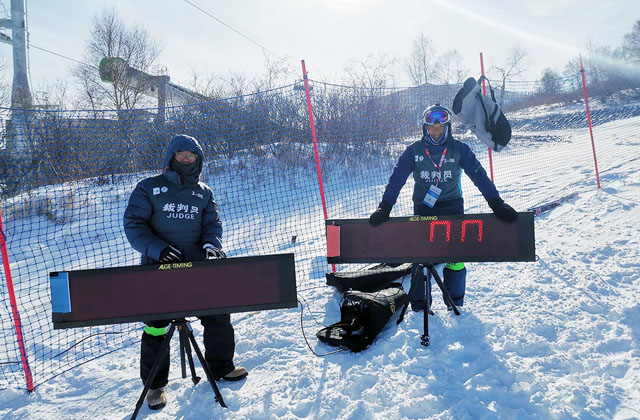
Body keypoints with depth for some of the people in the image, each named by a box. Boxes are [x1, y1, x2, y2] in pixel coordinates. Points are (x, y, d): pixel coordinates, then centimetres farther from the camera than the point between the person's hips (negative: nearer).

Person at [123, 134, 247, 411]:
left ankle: (221, 367, 28)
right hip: (158, 267, -3)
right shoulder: (149, 188, 0)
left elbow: (212, 223, 9)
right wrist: (157, 248, -18)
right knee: (156, 325, 2)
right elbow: (133, 224, -5)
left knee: (218, 312, 6)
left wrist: (210, 244, -12)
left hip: (197, 265, 3)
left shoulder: (204, 192, 12)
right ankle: (155, 384, 22)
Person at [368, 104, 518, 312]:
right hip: (423, 209, 0)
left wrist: (496, 203, -10)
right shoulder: (414, 151, 0)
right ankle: (419, 303, 16)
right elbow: (397, 179, -4)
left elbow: (479, 176, -2)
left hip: (452, 209, 0)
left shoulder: (459, 149, 0)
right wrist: (384, 208, -12)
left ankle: (455, 302, 19)